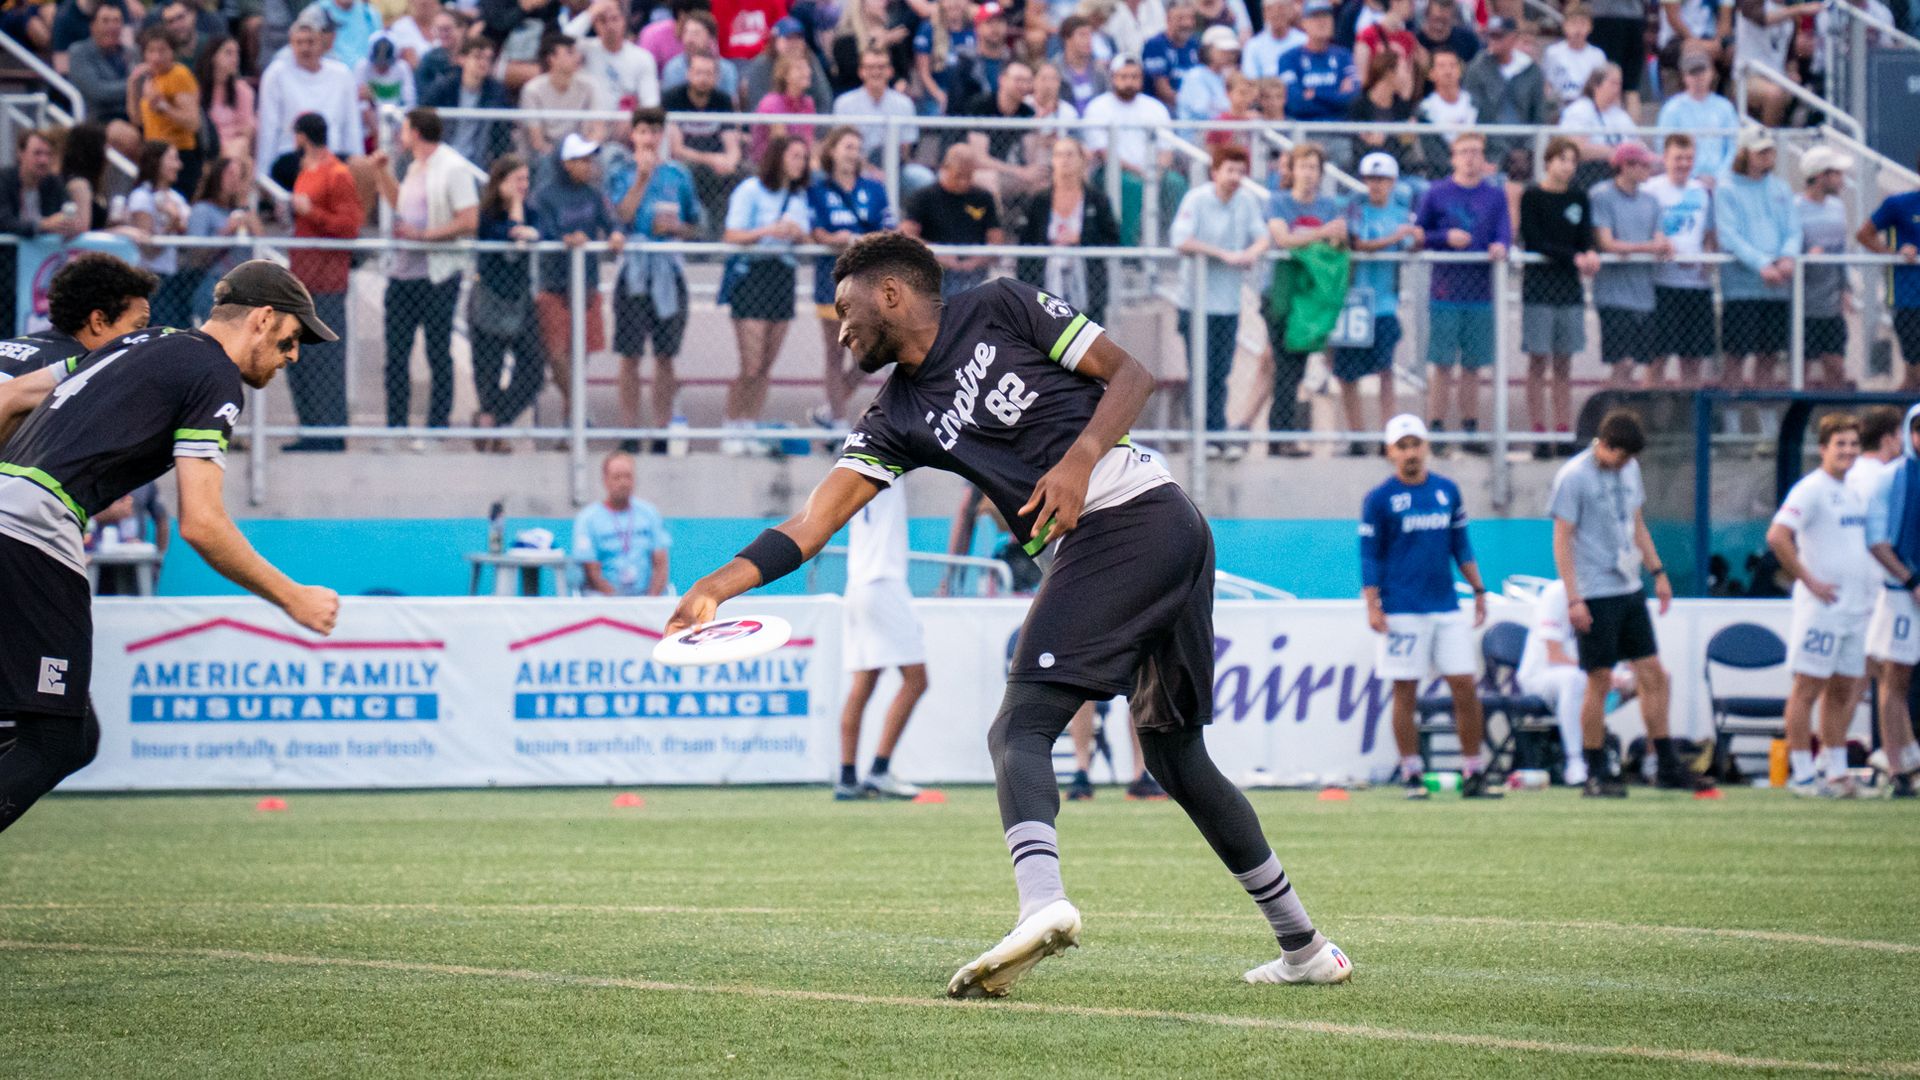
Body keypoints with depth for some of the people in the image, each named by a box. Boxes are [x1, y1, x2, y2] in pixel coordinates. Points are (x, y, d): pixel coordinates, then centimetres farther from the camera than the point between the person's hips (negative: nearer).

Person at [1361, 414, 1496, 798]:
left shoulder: (1447, 491, 11)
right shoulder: (1379, 499, -1)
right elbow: (1369, 556, -2)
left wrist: (1478, 589, 14)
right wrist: (1372, 606, -10)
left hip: (1447, 608, 4)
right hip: (1402, 613, -4)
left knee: (1465, 687, -1)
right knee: (1405, 693, -2)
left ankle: (1475, 773, 3)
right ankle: (1411, 774, 5)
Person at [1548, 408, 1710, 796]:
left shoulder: (1629, 470, 10)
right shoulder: (1573, 477, -11)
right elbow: (1562, 539, -12)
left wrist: (1657, 571, 18)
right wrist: (1573, 599, -17)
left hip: (1628, 590, 7)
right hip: (1595, 596, -7)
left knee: (1653, 675, 7)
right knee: (1599, 681, -4)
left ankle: (1668, 767, 12)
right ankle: (1595, 775, 3)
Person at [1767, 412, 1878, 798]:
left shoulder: (1854, 492, 16)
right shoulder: (1811, 489, -10)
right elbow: (1777, 536, -21)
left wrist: (1866, 593, 16)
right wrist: (1809, 581, -19)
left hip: (1856, 606, 8)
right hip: (1821, 607, -8)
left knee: (1843, 690, 11)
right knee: (1808, 687, -5)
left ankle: (1836, 771, 16)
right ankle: (1801, 775, -4)